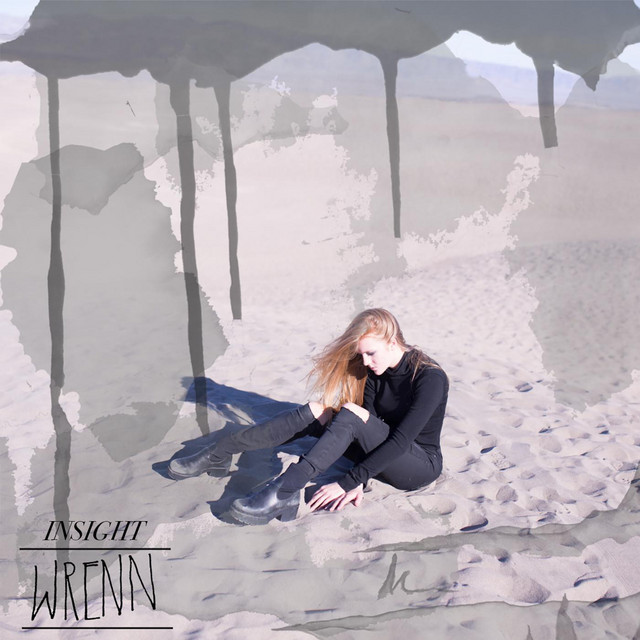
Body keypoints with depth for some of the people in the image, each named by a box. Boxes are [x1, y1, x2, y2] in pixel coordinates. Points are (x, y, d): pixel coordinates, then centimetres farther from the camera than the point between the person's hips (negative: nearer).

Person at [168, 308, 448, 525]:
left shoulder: (430, 377, -21)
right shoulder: (374, 372, 0)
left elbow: (401, 440, -28)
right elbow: (369, 428, -8)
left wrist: (345, 483, -31)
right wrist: (359, 481, -23)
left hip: (420, 464, -6)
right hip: (381, 456, 7)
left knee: (352, 415, -31)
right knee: (315, 412, -14)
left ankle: (283, 492, -41)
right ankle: (218, 454, -10)